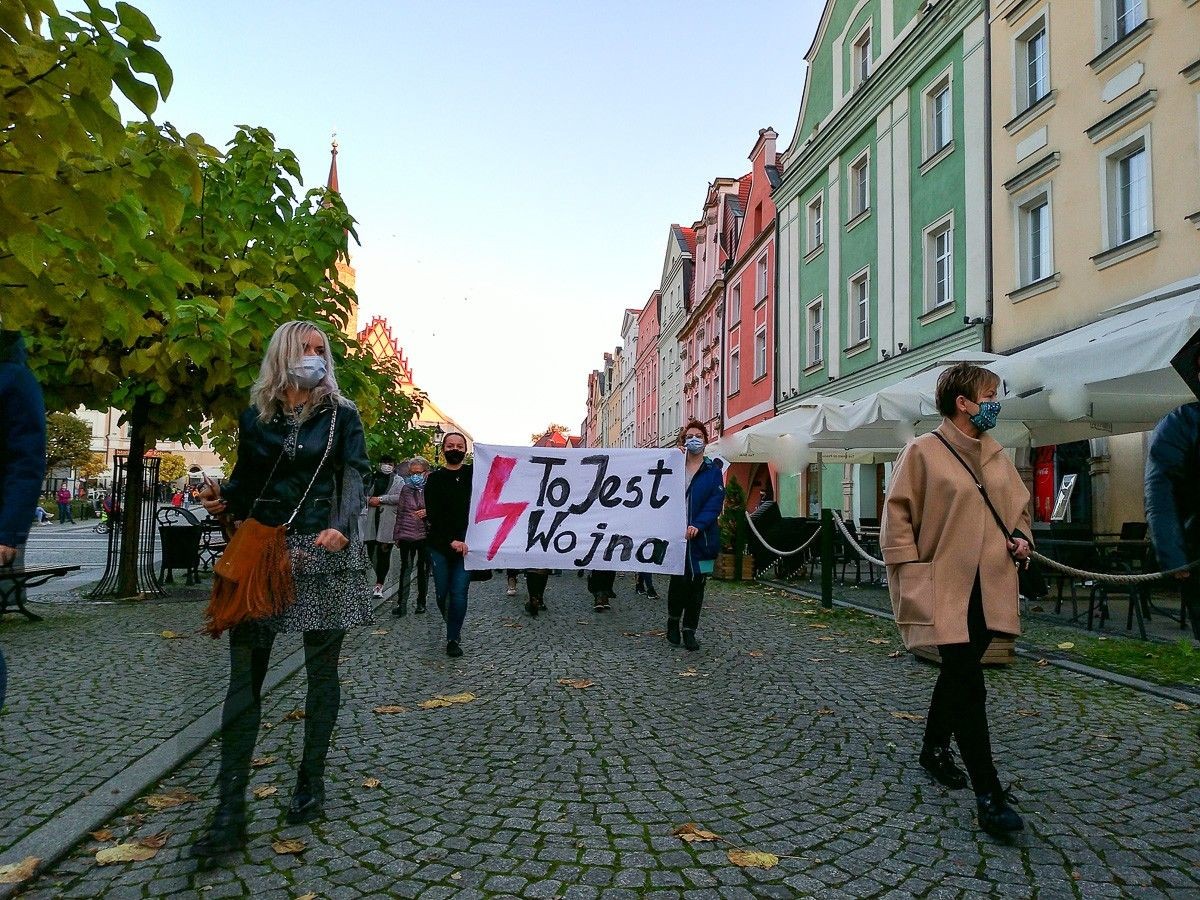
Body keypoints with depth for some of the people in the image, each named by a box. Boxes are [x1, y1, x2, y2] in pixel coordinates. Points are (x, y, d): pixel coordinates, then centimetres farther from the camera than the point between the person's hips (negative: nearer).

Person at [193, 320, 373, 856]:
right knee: (244, 675, -2)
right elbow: (245, 481, 17)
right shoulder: (254, 417, 11)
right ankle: (230, 814, 3)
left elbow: (355, 476, -5)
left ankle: (311, 784, 22)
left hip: (324, 552, -2)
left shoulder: (341, 415, 4)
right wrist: (223, 501, -5)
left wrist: (342, 526, -23)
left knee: (321, 670, 6)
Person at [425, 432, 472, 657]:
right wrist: (451, 541, -14)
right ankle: (454, 629, 33)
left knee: (459, 593, -6)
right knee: (442, 594, 7)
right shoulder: (434, 479, 4)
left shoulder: (474, 474, 6)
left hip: (466, 544, -1)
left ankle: (453, 639, 7)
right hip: (440, 546, 1)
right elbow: (433, 515, -5)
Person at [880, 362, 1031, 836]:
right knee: (968, 685, -9)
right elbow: (898, 514, -7)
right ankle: (988, 795, -4)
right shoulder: (922, 451, -7)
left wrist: (1020, 539, 4)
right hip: (943, 588, -7)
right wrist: (911, 575, -12)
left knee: (958, 675, 19)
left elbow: (1019, 507, 25)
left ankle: (934, 748, 39)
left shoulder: (997, 455, 13)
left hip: (989, 587, 7)